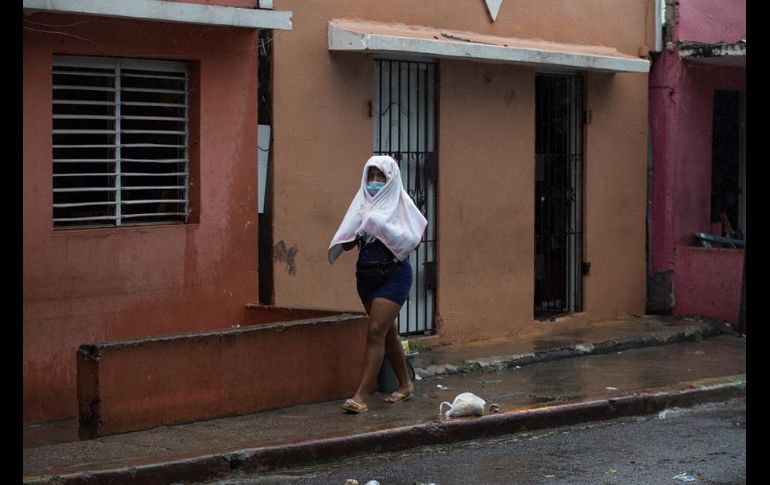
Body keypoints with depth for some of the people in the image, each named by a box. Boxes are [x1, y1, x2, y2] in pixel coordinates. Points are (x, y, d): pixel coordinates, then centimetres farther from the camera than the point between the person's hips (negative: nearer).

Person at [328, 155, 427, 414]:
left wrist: (378, 225, -20)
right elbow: (345, 244, 6)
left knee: (376, 332, -14)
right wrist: (358, 230, -15)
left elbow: (412, 240, -16)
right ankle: (405, 385, 33)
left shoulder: (400, 203, -5)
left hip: (393, 274, -6)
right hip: (367, 275, 6)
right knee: (387, 332, 17)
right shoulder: (362, 203, 8)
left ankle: (360, 397, -17)